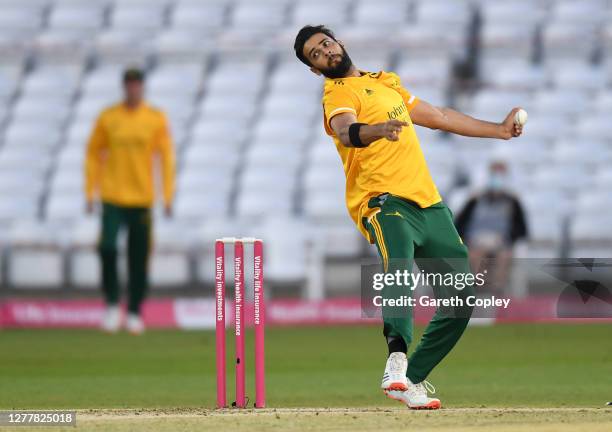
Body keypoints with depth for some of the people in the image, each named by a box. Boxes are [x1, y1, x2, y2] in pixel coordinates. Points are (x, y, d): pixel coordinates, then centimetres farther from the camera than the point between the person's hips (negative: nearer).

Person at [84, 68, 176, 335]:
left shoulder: (156, 119, 2)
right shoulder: (108, 118, 3)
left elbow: (166, 157, 3)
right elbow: (93, 153, 9)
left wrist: (168, 196, -3)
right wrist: (90, 192, 4)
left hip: (142, 199, 0)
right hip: (112, 196, 0)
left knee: (139, 258, 1)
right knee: (107, 247, -16)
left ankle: (134, 313, 13)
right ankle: (111, 303, 0)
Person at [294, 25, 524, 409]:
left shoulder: (386, 82, 23)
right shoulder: (339, 95, -2)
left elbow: (439, 117, 34)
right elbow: (345, 132, -25)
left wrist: (498, 130, 38)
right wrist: (376, 129, -47)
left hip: (429, 204, 8)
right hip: (385, 203, -8)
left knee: (462, 297, 5)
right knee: (399, 264, -37)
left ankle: (411, 380, 11)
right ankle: (397, 356, -58)